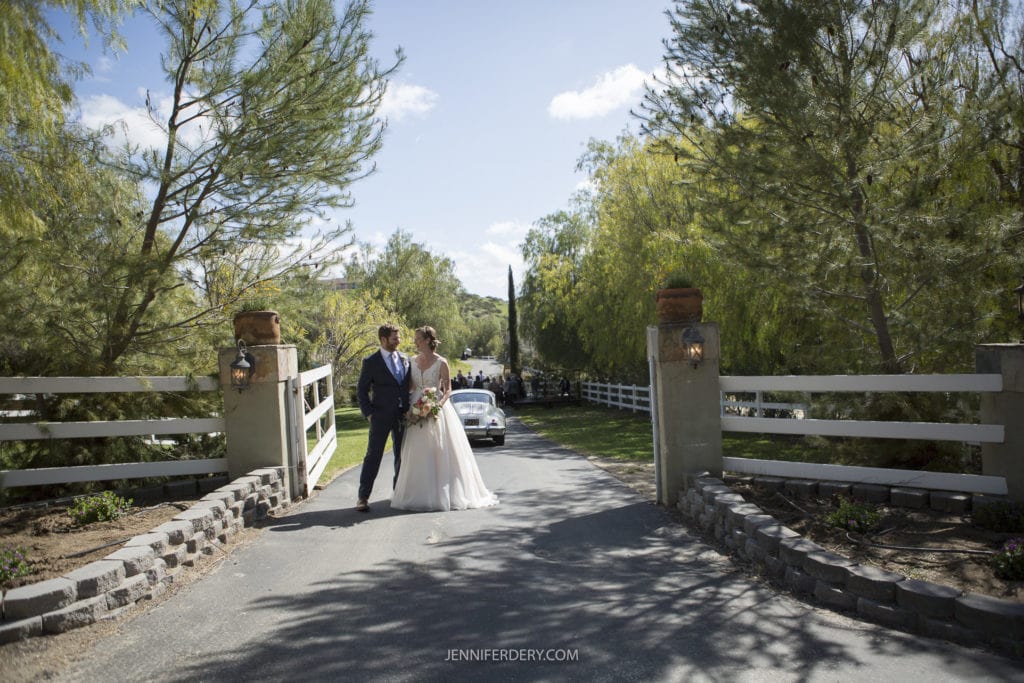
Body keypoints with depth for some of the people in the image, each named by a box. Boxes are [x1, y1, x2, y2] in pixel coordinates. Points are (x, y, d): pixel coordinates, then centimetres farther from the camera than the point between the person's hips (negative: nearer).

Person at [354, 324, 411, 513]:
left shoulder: (405, 359, 8)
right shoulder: (371, 362, -5)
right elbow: (361, 391, -1)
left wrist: (411, 409, 4)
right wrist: (368, 413, -9)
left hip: (403, 415, 5)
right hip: (381, 417, -4)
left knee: (402, 455, 12)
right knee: (373, 455, -3)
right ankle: (363, 497, 3)